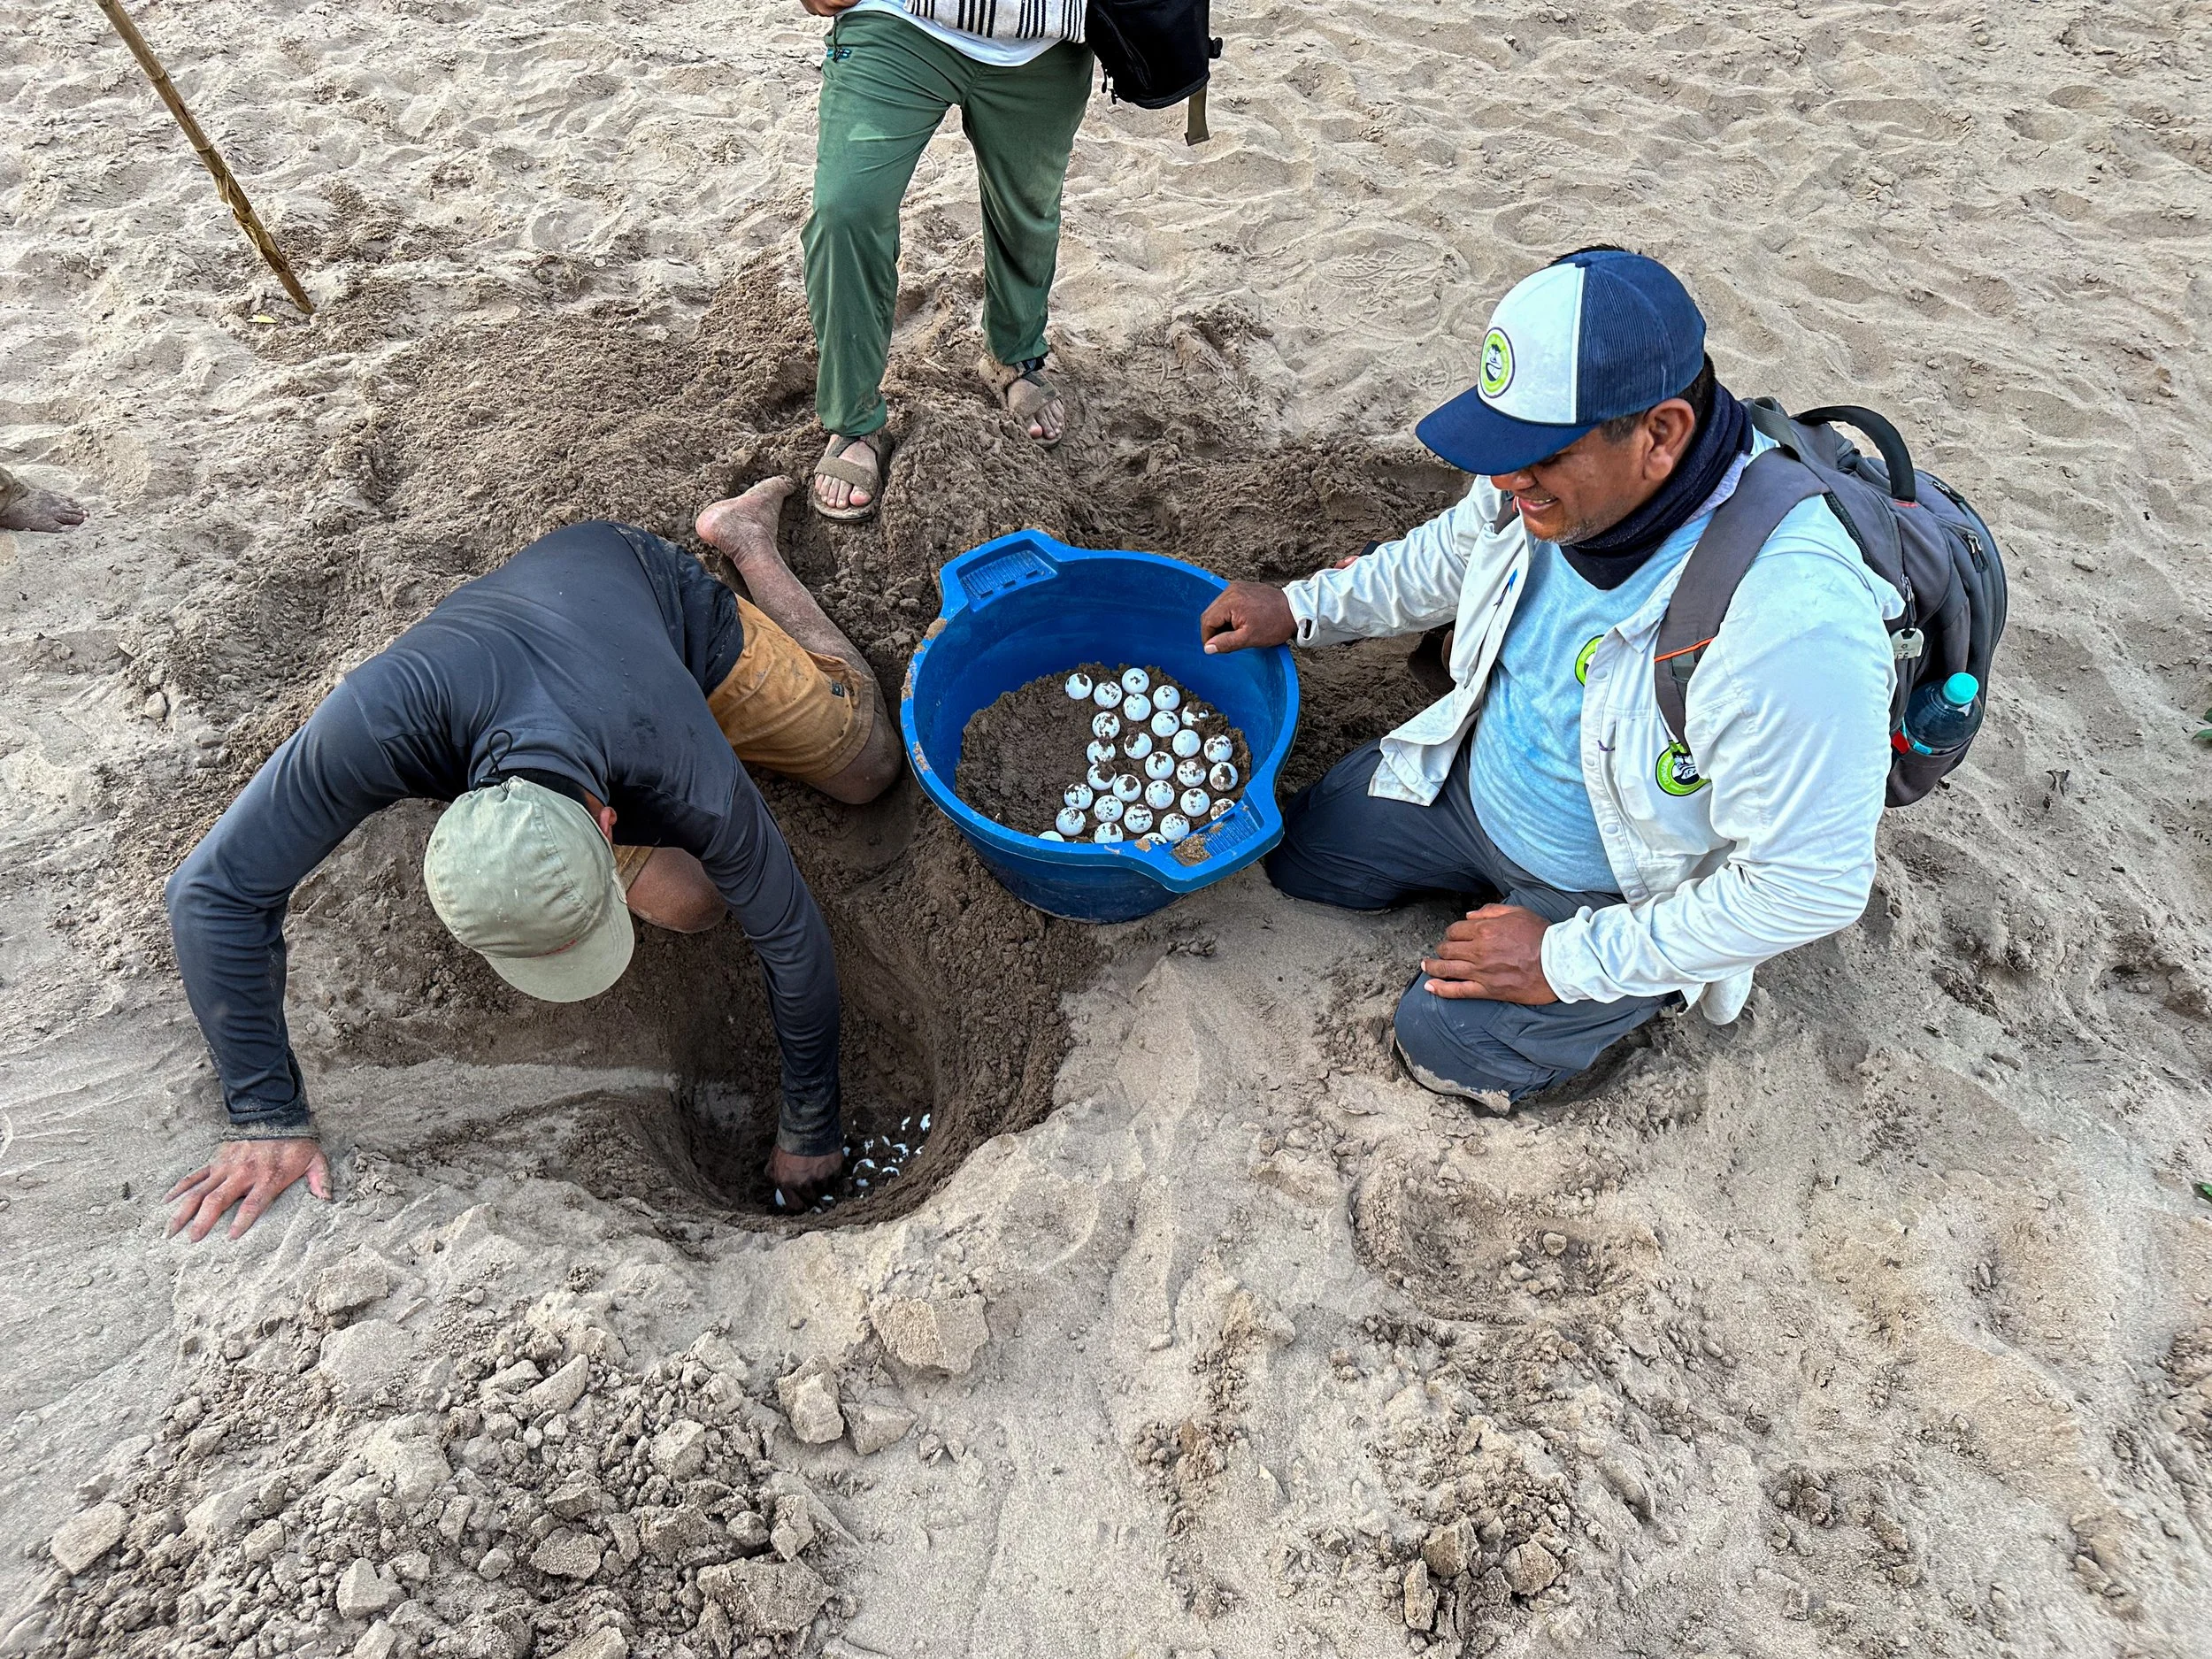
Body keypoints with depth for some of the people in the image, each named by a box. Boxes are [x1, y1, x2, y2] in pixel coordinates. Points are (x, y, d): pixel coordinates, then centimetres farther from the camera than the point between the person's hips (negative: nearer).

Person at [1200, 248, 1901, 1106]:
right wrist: (1301, 607, 6)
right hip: (1478, 775, 7)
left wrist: (1570, 960, -25)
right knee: (1303, 855, 12)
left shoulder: (1789, 625, -42)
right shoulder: (1562, 461, -19)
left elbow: (1808, 886, -32)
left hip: (1619, 887, -6)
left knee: (1448, 1045, -10)